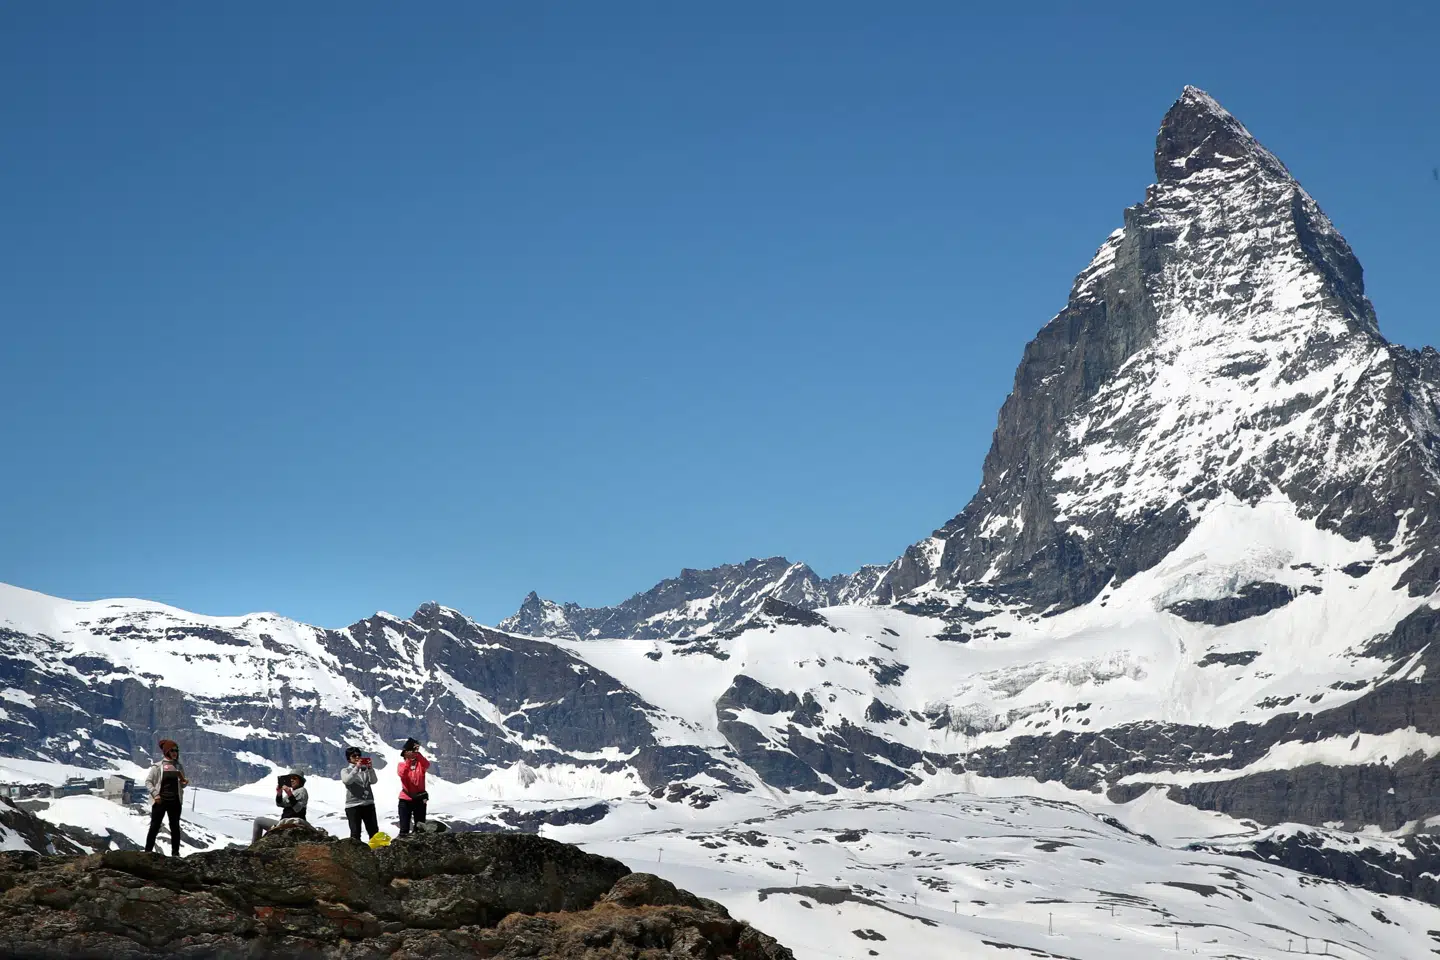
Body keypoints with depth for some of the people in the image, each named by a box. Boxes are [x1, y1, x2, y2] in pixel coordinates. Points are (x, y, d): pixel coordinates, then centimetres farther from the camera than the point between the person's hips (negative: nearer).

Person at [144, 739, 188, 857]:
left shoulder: (179, 766, 6)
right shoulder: (158, 766, -6)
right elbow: (148, 781, -4)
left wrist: (184, 783, -9)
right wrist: (155, 794, -14)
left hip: (175, 801, 4)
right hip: (160, 800, -4)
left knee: (175, 827, 6)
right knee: (155, 826, 1)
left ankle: (175, 853, 10)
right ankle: (148, 851, 8)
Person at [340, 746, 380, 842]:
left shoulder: (365, 769, 12)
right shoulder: (345, 771, 6)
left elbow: (373, 780, -1)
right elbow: (347, 781, -14)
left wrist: (370, 768, -15)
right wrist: (356, 767, -19)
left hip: (368, 803, 3)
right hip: (353, 805, -3)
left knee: (374, 831, 4)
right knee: (355, 833, -5)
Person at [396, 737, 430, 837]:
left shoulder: (420, 763, 2)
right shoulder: (402, 763, 0)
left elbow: (427, 765, -22)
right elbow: (402, 774, -21)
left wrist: (418, 754, -35)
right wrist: (408, 760, -33)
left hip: (420, 798, 1)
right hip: (406, 799, -1)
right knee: (404, 828, -2)